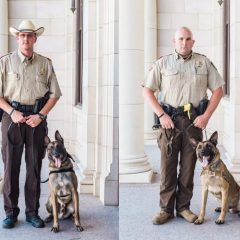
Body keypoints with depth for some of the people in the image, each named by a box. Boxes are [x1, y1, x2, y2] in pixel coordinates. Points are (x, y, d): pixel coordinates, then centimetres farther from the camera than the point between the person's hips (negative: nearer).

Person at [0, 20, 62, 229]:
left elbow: (54, 94, 6)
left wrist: (41, 115, -5)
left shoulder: (45, 63, 6)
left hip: (37, 118, 1)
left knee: (35, 166, 5)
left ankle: (32, 211, 15)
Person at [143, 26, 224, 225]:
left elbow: (218, 90, 7)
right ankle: (166, 209, 11)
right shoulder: (163, 63, 4)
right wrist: (161, 115, -7)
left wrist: (206, 116, -3)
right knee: (167, 166, 2)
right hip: (170, 120, -1)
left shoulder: (204, 62, 6)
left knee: (188, 166, 7)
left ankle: (184, 207, 18)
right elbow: (147, 91, 3)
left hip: (194, 121, 1)